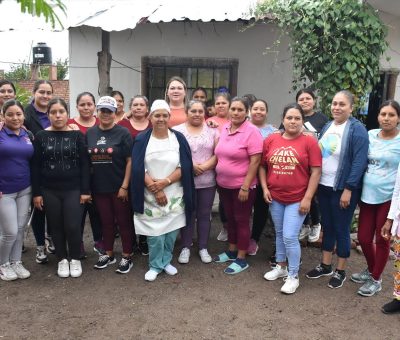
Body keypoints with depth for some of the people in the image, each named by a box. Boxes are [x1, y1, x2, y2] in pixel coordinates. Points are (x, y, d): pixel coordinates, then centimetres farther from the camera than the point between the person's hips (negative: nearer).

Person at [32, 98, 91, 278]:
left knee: (73, 227, -3)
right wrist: (36, 193, -2)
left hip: (73, 190, -1)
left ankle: (75, 259, 20)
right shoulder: (41, 136, 2)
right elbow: (35, 166, 2)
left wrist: (85, 190, -8)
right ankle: (62, 259, 27)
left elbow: (84, 164, -3)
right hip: (49, 191, 2)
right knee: (56, 227, 9)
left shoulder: (77, 135, -2)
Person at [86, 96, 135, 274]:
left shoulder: (123, 133, -7)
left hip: (119, 187, -4)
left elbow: (130, 160, -9)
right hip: (99, 187, 4)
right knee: (106, 221, 16)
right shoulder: (90, 133, 6)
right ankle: (108, 254, 31)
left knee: (124, 221, 6)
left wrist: (125, 186, -14)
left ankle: (127, 257, 18)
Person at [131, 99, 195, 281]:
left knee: (171, 230, 8)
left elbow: (184, 167, -5)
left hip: (175, 196, 1)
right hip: (150, 197, -1)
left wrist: (165, 182, -17)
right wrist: (156, 190, -14)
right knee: (155, 233, 0)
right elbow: (138, 169, -7)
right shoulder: (142, 139, -2)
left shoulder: (178, 138, 0)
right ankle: (155, 265, 20)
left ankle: (166, 261, 29)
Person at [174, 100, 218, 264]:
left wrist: (205, 166, -14)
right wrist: (191, 165, -16)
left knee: (204, 214, 10)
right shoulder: (177, 131, 0)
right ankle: (185, 247, 22)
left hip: (207, 181, 2)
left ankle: (203, 248, 23)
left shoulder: (212, 130, 5)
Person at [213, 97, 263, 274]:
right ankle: (232, 251, 34)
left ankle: (241, 259, 17)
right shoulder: (224, 128, 5)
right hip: (223, 185, 6)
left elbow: (255, 161, -18)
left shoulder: (252, 131, -15)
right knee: (230, 218, 18)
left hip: (242, 186, -6)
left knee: (241, 221, 5)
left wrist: (245, 187, -20)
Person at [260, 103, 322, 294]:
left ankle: (293, 276, 13)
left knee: (290, 237, -5)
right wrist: (265, 188, -1)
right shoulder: (271, 140, 2)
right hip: (275, 198, 4)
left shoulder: (309, 142, -8)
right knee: (279, 234, 17)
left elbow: (316, 172, -9)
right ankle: (281, 267, 35)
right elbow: (262, 166, 10)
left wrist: (307, 198, -12)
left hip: (297, 199, -4)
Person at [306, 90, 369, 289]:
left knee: (341, 229, 5)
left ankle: (340, 271, 20)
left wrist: (348, 189, -20)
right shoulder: (327, 127, 10)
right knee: (327, 226, 15)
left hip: (342, 189, -6)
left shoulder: (357, 129, -12)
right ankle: (325, 265, 29)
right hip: (323, 186, 6)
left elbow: (359, 162, -17)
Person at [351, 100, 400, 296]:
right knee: (363, 238, 11)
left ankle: (376, 279, 26)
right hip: (367, 196, 4)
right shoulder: (370, 135, 4)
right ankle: (371, 270, 37)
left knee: (382, 240, 9)